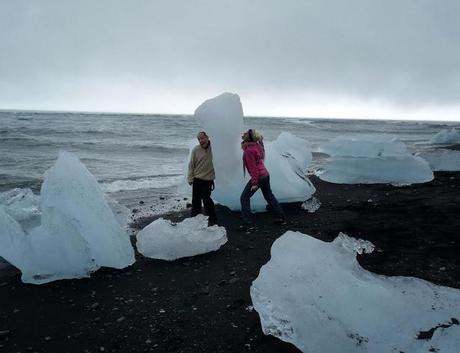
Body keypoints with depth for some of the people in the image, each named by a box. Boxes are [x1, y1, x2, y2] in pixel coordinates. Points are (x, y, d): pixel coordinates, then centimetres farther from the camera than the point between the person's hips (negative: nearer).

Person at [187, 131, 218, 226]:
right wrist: (190, 178, -2)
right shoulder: (196, 149, -6)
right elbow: (191, 165, 0)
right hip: (197, 179, 2)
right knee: (196, 200, 10)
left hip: (208, 179, -2)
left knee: (206, 199, -3)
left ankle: (212, 219, 12)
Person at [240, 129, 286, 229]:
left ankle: (247, 223, 3)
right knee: (269, 196, 21)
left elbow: (253, 167, -19)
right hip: (265, 174, 9)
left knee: (244, 198, 2)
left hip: (258, 176, -9)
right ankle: (282, 218, 29)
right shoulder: (256, 145, 5)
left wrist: (254, 183, -17)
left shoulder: (248, 150, -19)